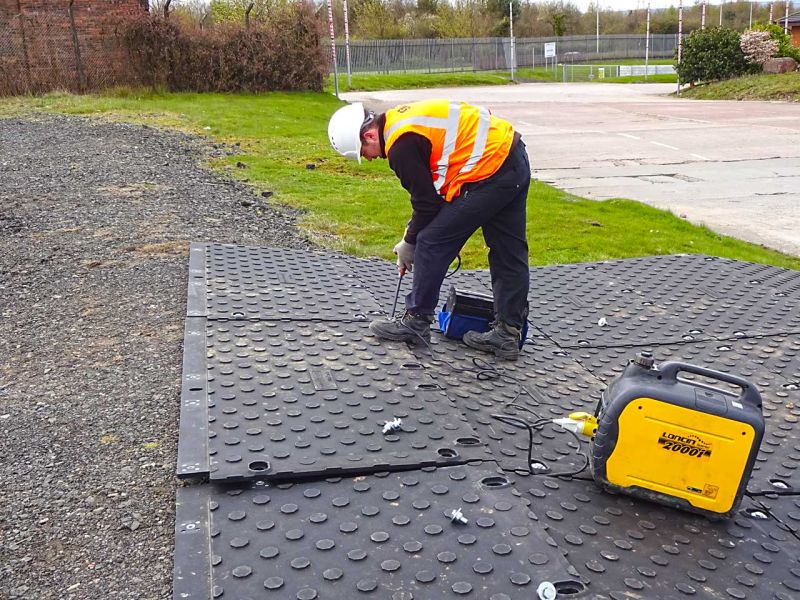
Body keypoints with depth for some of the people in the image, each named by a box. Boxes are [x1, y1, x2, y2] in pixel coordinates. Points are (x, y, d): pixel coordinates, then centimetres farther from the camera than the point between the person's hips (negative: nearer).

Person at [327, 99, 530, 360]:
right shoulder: (403, 120, 16)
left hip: (489, 171, -10)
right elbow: (428, 188, 22)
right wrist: (414, 230, 21)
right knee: (509, 253, 13)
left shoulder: (402, 146, -15)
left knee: (433, 244, 1)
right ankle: (509, 333, 22)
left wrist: (409, 244, 7)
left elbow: (427, 202, -8)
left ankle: (416, 321, 13)